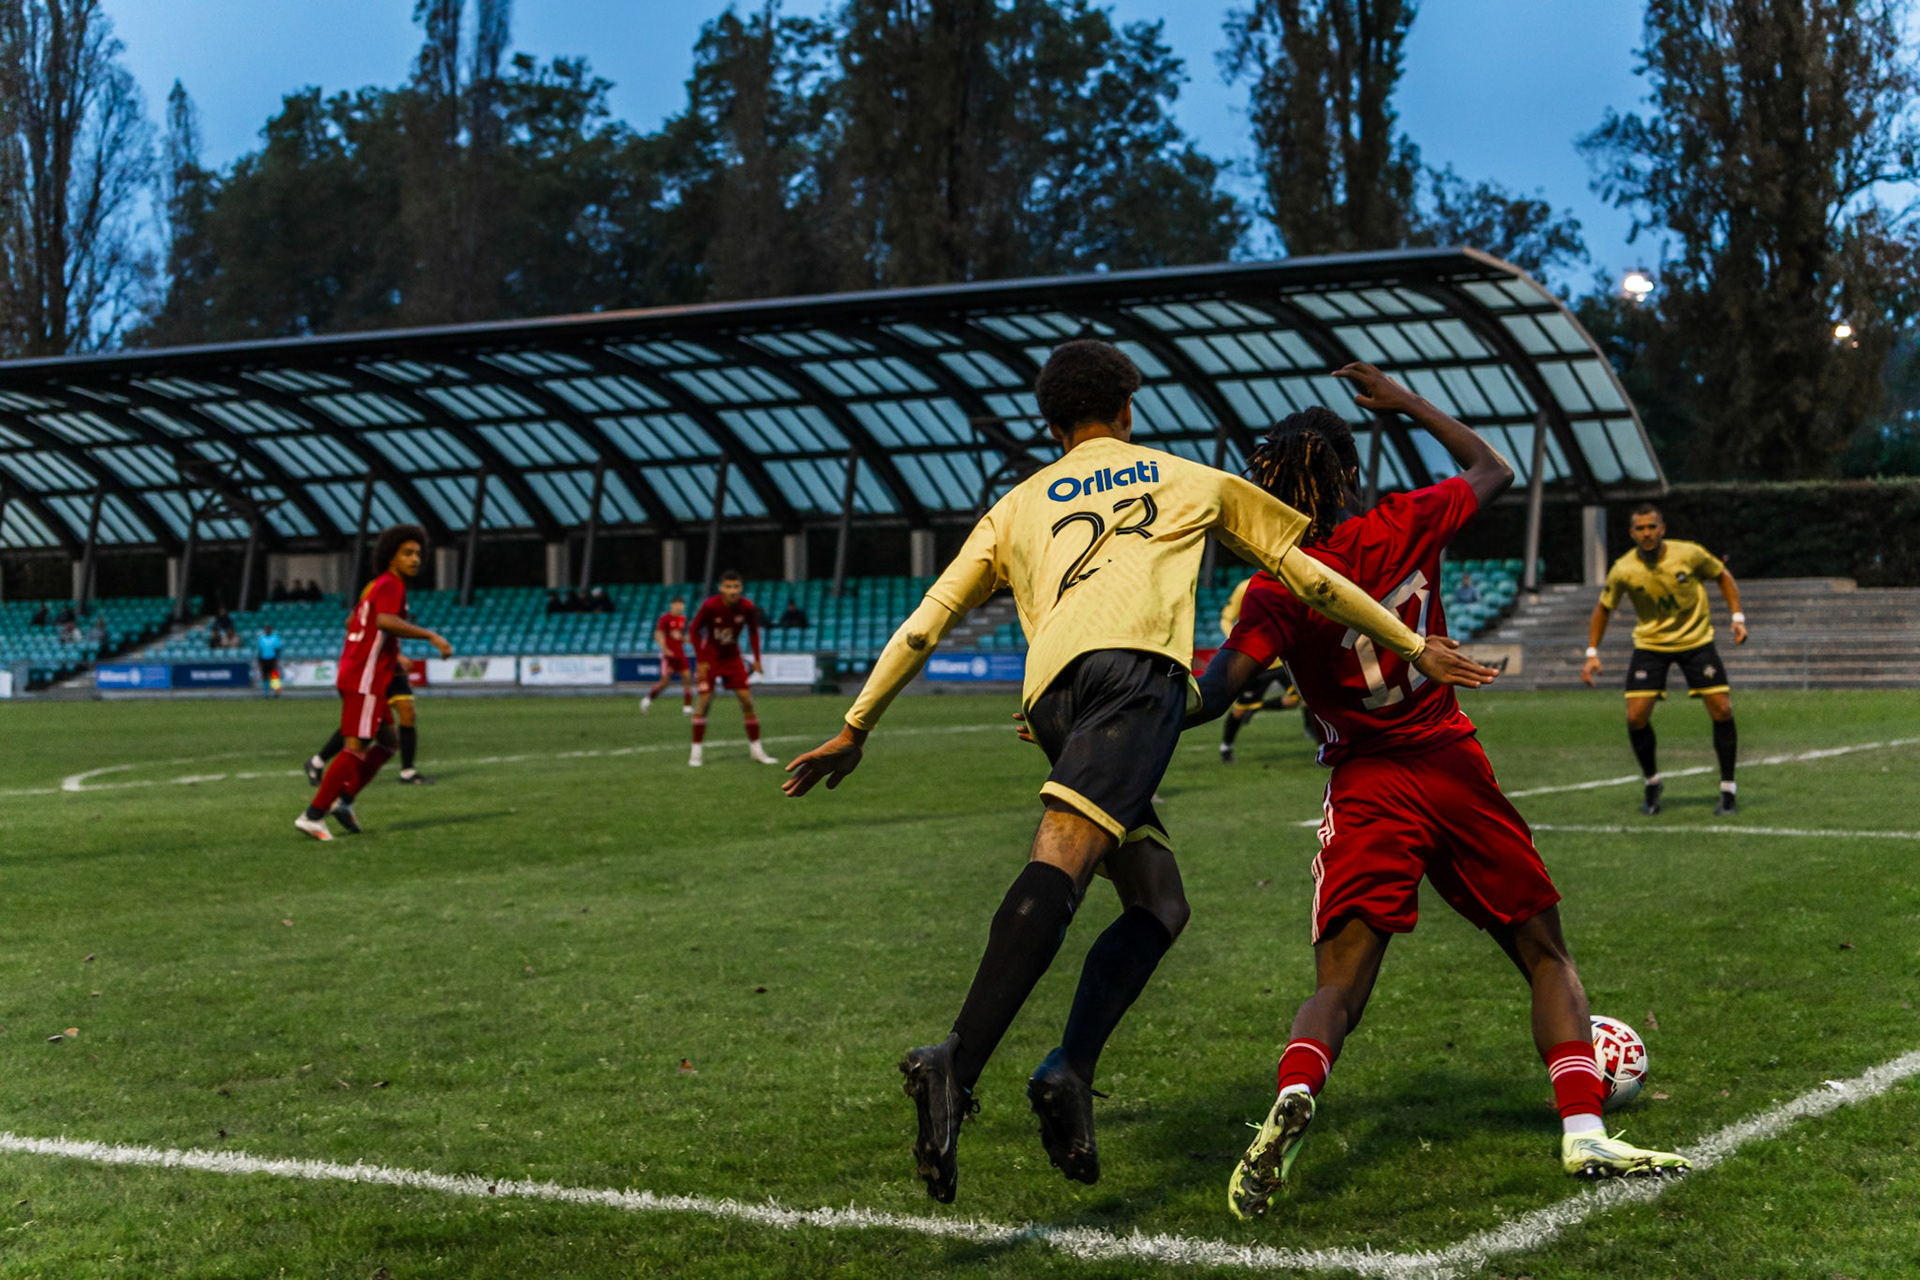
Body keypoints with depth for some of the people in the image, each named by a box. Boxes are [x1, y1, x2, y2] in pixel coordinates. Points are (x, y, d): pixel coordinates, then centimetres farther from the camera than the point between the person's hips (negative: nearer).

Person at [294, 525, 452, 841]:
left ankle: (345, 800, 12)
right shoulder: (391, 585, -12)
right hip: (364, 681, -10)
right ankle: (313, 815, -9)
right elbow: (385, 621, -31)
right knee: (356, 748, -10)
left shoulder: (376, 586, 19)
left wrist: (392, 655, 33)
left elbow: (351, 623, 30)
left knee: (387, 742, 14)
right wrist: (431, 636, -31)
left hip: (355, 676, 10)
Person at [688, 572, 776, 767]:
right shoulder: (710, 606, -22)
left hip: (732, 658, 3)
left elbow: (753, 631, 3)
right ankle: (696, 753, -4)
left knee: (747, 700, -3)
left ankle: (756, 749, 9)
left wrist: (757, 659, -1)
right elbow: (694, 630, -10)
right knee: (705, 701, -12)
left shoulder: (747, 607, -14)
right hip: (710, 658, -3)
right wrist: (700, 661, -13)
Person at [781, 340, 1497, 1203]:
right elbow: (1309, 578, 35)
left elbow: (925, 623, 25)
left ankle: (1070, 1073, -9)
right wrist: (1415, 649, 44)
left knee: (1158, 905, 12)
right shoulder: (1190, 481, 30)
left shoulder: (1019, 505, 33)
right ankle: (957, 1064, -42)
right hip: (1133, 664, -4)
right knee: (1061, 858, -23)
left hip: (1051, 695, 4)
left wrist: (854, 730, 29)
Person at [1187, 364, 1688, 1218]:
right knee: (1546, 955, 14)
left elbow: (1213, 694, -18)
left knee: (1338, 988, -1)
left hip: (1368, 789, -1)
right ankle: (1583, 1133, 3)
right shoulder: (1404, 528, -2)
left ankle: (1292, 1101, -31)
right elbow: (1494, 469, 17)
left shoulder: (1277, 591, -7)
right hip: (1455, 769, 1)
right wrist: (1406, 403, 23)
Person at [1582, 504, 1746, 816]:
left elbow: (1722, 576, 3)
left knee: (1722, 711, -10)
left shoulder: (1689, 554, -15)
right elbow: (1604, 608, 2)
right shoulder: (1623, 571, -14)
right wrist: (1592, 653, -5)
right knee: (1636, 718, -10)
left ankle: (1728, 788, 7)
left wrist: (1737, 617, -7)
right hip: (1650, 645, 0)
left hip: (1696, 641, 0)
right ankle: (1652, 783, 16)